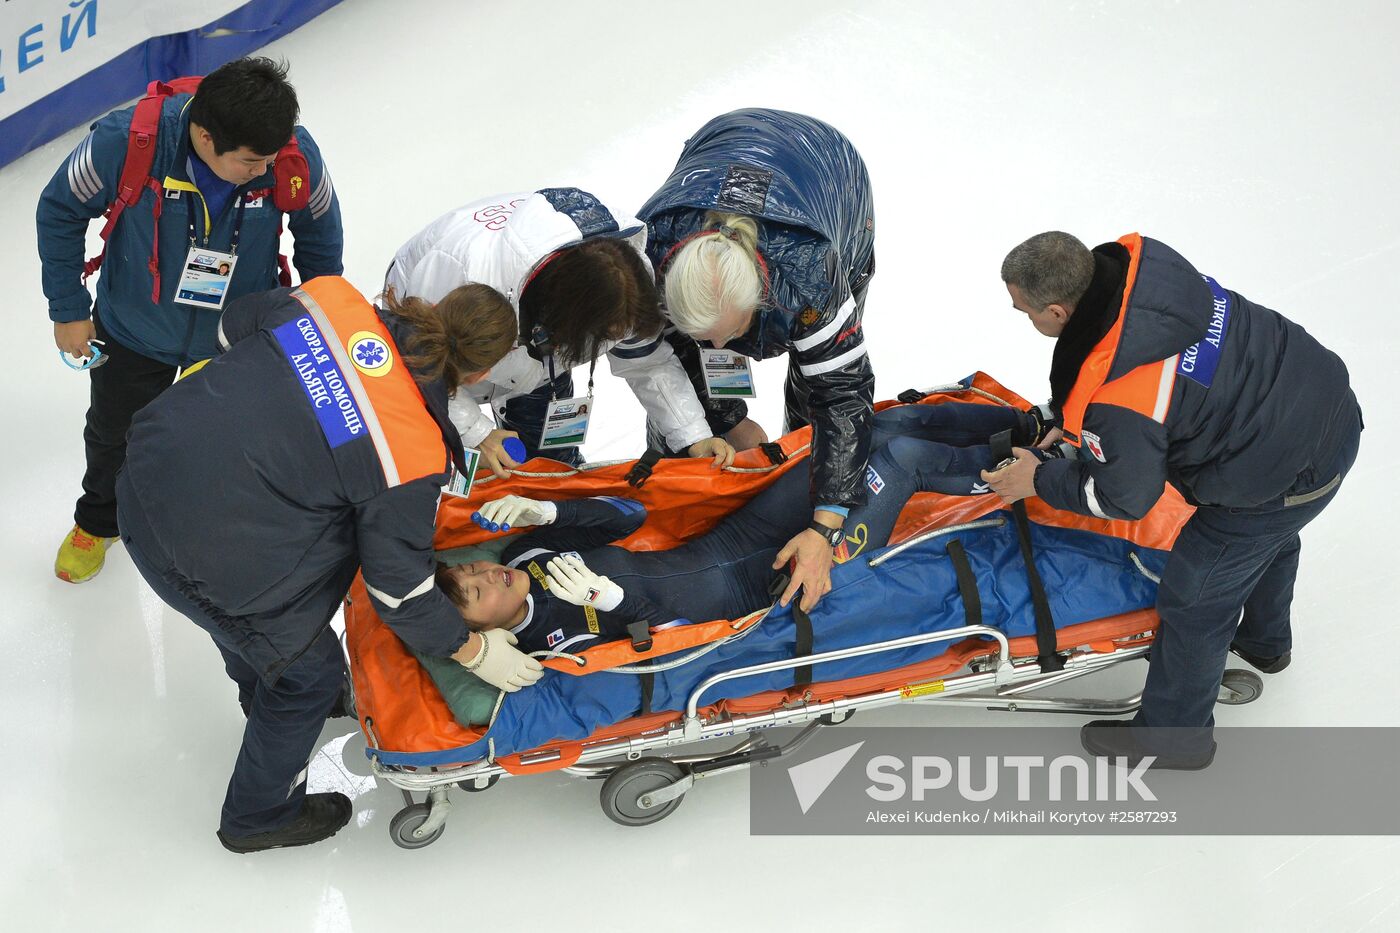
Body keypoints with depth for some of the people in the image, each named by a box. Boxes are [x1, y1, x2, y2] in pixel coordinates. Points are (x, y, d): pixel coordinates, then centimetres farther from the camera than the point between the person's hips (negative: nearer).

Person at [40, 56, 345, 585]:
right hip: (135, 328, 0)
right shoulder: (126, 143, -37)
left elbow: (319, 230, -8)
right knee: (114, 433, 26)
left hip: (239, 333, 0)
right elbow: (61, 211, -16)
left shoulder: (296, 155, -31)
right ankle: (98, 521, 57)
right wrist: (68, 310, -8)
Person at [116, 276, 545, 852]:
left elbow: (235, 325, 13)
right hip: (202, 556, -7)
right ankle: (259, 817, 42)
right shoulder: (414, 454, -19)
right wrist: (475, 652, 7)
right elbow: (400, 590, -9)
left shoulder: (332, 301, -6)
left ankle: (262, 695, 68)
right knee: (310, 674, 20)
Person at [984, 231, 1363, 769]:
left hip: (1282, 476, -9)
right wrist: (1072, 425, 11)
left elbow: (1126, 498, -16)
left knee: (1194, 603, 10)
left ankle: (1173, 736, 33)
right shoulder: (1130, 262, -12)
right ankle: (1265, 642, 67)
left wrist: (1040, 480, -2)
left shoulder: (1115, 398, -35)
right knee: (1269, 539, 37)